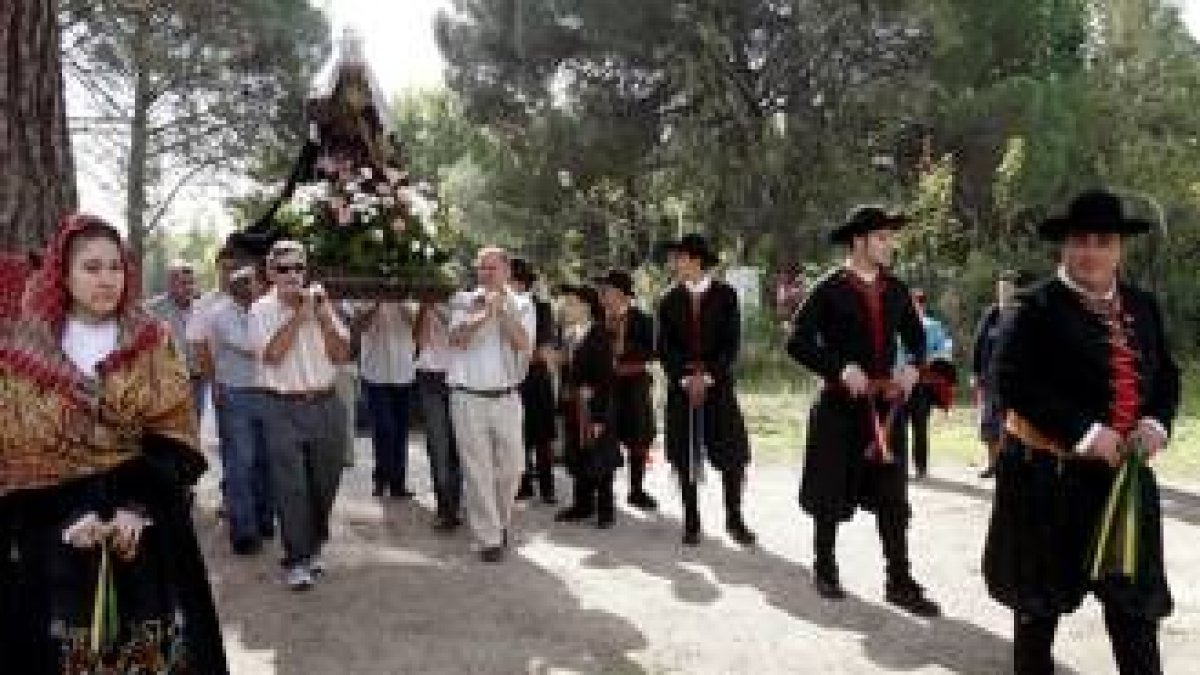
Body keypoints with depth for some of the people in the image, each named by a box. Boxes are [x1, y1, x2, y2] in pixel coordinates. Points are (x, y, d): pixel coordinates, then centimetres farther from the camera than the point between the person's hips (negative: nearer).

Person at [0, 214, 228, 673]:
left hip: (145, 525, 0)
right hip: (52, 531, 0)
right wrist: (70, 515, -13)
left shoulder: (153, 342, 3)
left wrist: (137, 505, -15)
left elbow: (174, 437, -2)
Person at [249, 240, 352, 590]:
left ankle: (314, 547, 31)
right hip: (283, 408, -3)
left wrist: (323, 315, -10)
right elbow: (272, 355, -17)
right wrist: (298, 314, -16)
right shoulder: (261, 309, -2)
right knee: (291, 488, -2)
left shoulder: (321, 302, 7)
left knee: (324, 485, 12)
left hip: (326, 404, 4)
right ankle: (296, 560, 10)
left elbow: (342, 354, 1)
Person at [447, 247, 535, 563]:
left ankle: (501, 522, 35)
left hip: (506, 397, 2)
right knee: (478, 471, 1)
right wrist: (486, 314, -20)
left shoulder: (521, 306, 5)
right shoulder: (463, 301, 2)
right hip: (468, 397, -2)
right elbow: (457, 339, -12)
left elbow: (523, 343, -10)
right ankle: (489, 538, 10)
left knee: (511, 467, 10)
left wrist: (501, 309, -15)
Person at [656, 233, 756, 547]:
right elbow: (664, 348, 2)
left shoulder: (726, 295, 1)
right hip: (681, 388, 2)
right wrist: (686, 378, -10)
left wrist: (707, 376, -12)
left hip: (719, 385, -1)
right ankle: (691, 521, 14)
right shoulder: (670, 301, 6)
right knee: (685, 458, 4)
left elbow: (731, 343, -3)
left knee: (733, 456, -2)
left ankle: (734, 518, 14)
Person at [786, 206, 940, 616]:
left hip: (886, 405, 4)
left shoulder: (896, 290, 7)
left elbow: (916, 336, 18)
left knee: (893, 497, 4)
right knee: (831, 494, 9)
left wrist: (913, 366, -2)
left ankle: (900, 582, 11)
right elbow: (797, 342, -13)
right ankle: (824, 569, 25)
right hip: (841, 406, -4)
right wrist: (840, 369, -22)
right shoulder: (830, 289, -9)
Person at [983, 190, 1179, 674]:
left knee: (1135, 597, 9)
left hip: (1124, 473, 5)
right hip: (1049, 474, -5)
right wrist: (1085, 432, -22)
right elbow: (1009, 379, -19)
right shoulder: (1038, 307, -10)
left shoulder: (1142, 306, 9)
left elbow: (1166, 375, 14)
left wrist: (1155, 423, -7)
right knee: (1041, 596, 10)